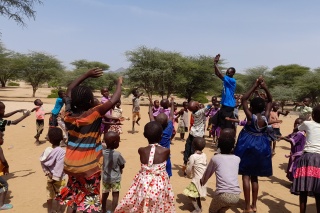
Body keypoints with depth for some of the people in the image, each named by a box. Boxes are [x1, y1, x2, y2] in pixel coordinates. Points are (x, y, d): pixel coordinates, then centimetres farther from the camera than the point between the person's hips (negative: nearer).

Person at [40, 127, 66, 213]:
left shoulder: (47, 150, -4)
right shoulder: (62, 152, -23)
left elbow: (42, 162, -3)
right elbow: (59, 167, -24)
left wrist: (47, 172, -2)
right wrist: (56, 178, -19)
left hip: (49, 177, 6)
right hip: (59, 178, -6)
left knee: (50, 196, 19)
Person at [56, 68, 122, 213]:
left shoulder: (69, 114, -4)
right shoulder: (94, 114, -20)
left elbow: (70, 90, 10)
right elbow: (114, 100, -23)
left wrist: (87, 75, 9)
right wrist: (119, 84, -5)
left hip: (71, 164, 6)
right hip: (89, 166, -5)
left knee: (73, 197, 23)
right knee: (90, 200, 10)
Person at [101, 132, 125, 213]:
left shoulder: (102, 152, -12)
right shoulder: (117, 154, -22)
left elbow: (102, 164, 1)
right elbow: (122, 166, -10)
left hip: (105, 178, 4)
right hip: (115, 178, -4)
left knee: (105, 194, 19)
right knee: (115, 195, 10)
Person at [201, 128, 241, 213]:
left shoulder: (215, 158, 5)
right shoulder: (237, 159, 12)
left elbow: (207, 174, 19)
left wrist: (202, 181, 38)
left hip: (223, 194, -4)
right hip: (236, 195, 4)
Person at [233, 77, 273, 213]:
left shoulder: (250, 117, -16)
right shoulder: (265, 117, -5)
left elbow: (243, 100, -11)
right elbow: (270, 101, 8)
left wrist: (254, 87, -10)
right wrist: (265, 88, -3)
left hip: (248, 145, -5)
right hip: (261, 146, 5)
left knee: (246, 176, 1)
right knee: (254, 177, 15)